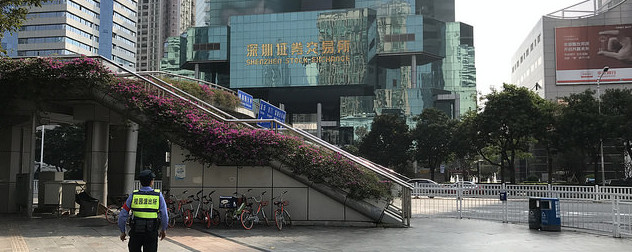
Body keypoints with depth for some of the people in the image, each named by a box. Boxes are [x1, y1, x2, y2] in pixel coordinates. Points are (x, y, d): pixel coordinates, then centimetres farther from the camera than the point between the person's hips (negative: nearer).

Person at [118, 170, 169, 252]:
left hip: (135, 233, 1)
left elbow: (122, 215, -1)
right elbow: (164, 215, -4)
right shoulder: (158, 195, -5)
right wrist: (164, 229, 11)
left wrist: (122, 231, 11)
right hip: (151, 233, -1)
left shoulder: (133, 195, -2)